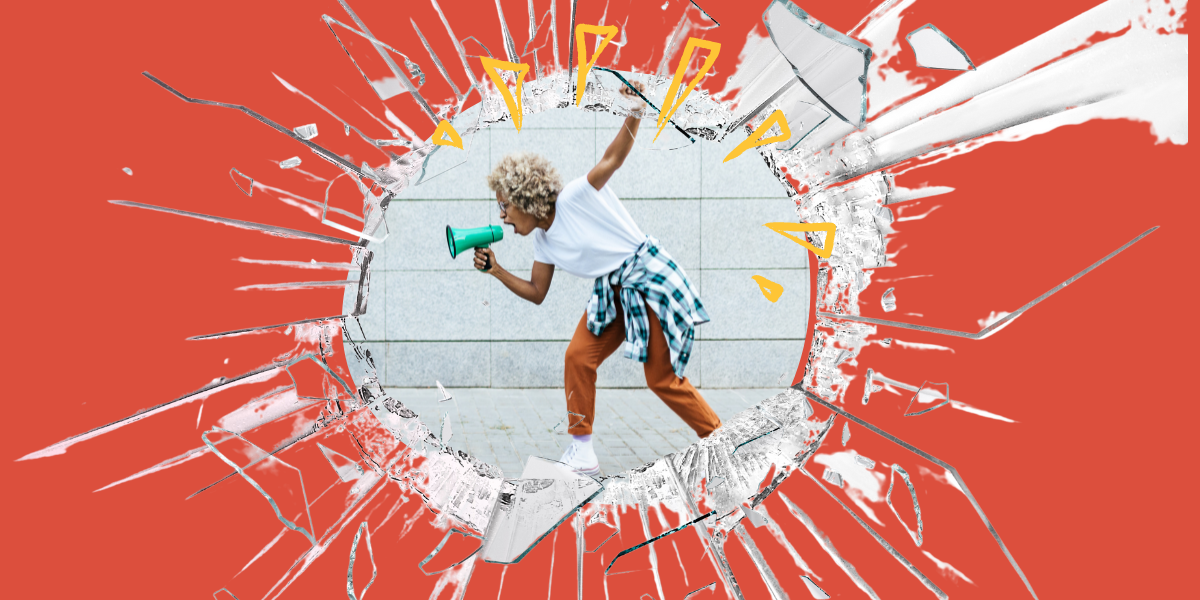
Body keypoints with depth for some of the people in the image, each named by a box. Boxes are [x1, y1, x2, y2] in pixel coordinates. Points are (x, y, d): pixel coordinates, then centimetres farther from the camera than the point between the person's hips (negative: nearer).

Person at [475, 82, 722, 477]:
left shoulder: (574, 198, -15)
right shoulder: (544, 241, 7)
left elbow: (613, 158, -26)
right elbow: (537, 293, 14)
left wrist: (635, 113, -40)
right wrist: (495, 270, 5)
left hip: (650, 281, -8)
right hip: (612, 294, 8)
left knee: (663, 379, -4)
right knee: (578, 356, -3)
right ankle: (581, 452, 7)